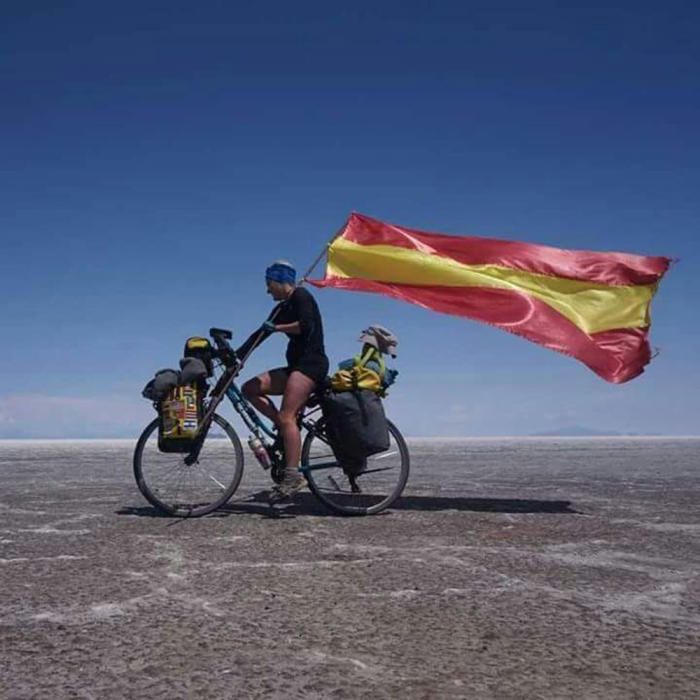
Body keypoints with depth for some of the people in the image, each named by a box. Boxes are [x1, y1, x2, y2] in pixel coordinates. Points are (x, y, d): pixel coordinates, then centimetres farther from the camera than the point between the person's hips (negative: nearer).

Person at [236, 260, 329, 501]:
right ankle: (284, 429, -3)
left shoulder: (301, 295, -4)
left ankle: (293, 475, -25)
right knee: (250, 388, 0)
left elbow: (307, 325, -19)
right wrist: (235, 356, 12)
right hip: (296, 365, 9)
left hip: (311, 362, -9)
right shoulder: (282, 308, 21)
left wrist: (278, 327, -11)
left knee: (287, 417, -21)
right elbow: (260, 334, 18)